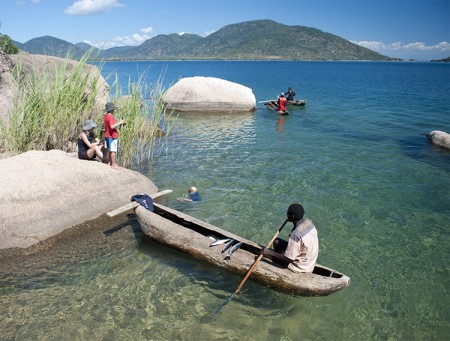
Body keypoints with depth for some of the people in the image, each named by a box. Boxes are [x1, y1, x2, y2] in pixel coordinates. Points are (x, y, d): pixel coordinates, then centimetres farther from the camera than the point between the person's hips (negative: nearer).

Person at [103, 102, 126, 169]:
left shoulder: (106, 116, 15)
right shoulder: (110, 116, -15)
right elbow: (112, 126, -25)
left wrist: (118, 124, 16)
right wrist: (119, 123, -15)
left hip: (108, 136, 10)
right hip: (112, 136, -10)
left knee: (110, 150, 14)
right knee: (113, 151, -6)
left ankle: (111, 163, 21)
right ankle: (113, 164, -4)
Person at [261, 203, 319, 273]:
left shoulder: (296, 234, -33)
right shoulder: (309, 222, -10)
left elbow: (288, 258, -26)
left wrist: (269, 252, -18)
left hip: (301, 267, -8)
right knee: (277, 241, 17)